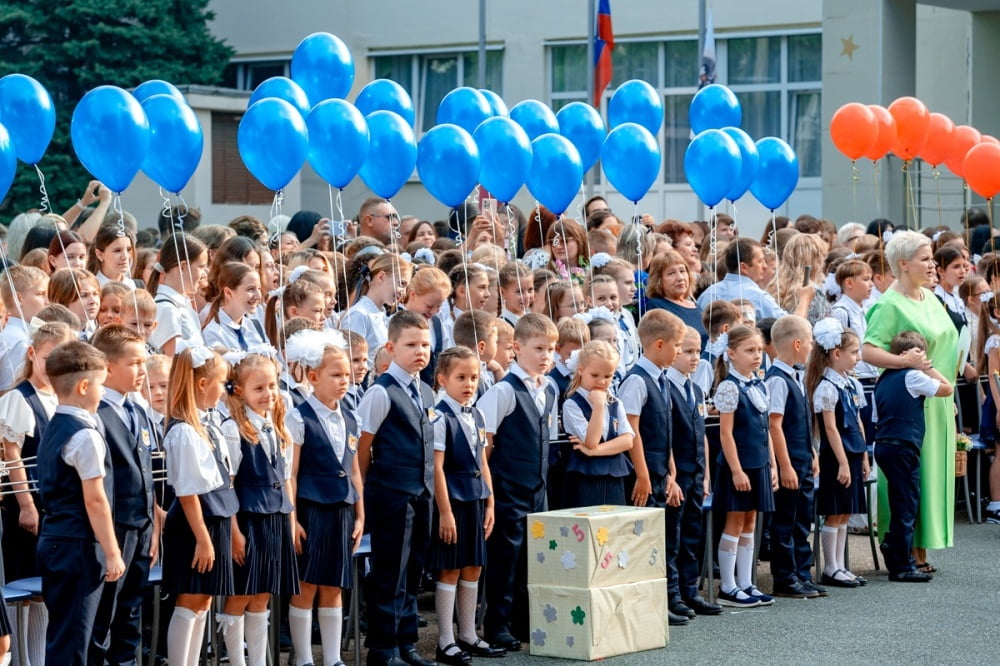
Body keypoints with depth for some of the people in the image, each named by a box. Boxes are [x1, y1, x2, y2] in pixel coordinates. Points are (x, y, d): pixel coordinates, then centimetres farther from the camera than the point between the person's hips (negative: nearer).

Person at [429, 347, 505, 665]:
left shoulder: (477, 416, 10)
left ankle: (468, 636, 22)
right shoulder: (441, 418, -12)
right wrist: (445, 512, -18)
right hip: (453, 501, -7)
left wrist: (489, 503, 11)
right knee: (450, 571, -1)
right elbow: (437, 468, -15)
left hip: (475, 501, 7)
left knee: (473, 569, 12)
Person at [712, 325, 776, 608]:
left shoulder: (759, 386, 9)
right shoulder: (730, 387, -13)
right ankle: (728, 588, 4)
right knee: (735, 523, -2)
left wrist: (772, 465, 11)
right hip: (739, 466, -7)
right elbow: (726, 432, -15)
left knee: (749, 523, 11)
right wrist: (736, 470, -18)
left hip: (759, 465, 7)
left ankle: (745, 584, 16)